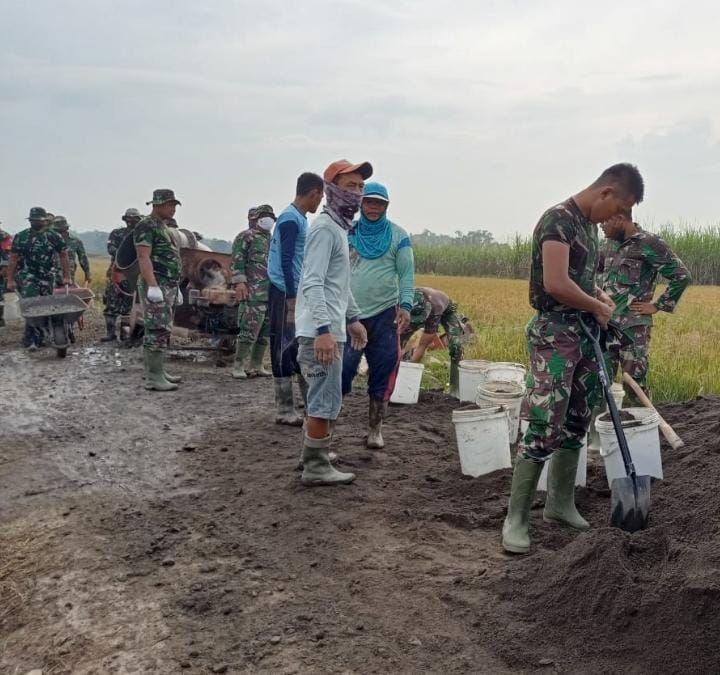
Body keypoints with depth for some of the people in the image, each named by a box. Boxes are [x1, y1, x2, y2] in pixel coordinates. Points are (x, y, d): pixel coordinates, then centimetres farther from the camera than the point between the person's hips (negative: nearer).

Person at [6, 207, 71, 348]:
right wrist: (10, 280, -1)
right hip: (27, 278, -2)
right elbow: (13, 260, 4)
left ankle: (40, 337, 15)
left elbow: (63, 257, 8)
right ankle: (30, 339, -11)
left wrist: (66, 277, 2)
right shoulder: (21, 237, 4)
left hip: (48, 279, 2)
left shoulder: (54, 236, 5)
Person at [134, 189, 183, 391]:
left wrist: (176, 288, 23)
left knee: (162, 331, 12)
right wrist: (153, 286, -26)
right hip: (155, 286, -10)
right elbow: (144, 258, -19)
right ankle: (154, 378, -11)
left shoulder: (164, 227, 20)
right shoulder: (146, 226, -9)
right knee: (157, 331, -11)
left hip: (168, 287, 10)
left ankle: (158, 371, 19)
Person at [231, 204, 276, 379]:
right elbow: (237, 260, -8)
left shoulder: (272, 240, 23)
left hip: (273, 294, 8)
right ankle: (238, 367, -6)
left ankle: (256, 366, 13)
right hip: (254, 293, -8)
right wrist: (239, 281, -18)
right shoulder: (245, 237, 1)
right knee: (249, 330, -11)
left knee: (265, 332, 7)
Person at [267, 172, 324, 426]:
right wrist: (291, 302, -22)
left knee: (302, 348, 14)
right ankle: (284, 410, 3)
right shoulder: (291, 220, -15)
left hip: (298, 293, 10)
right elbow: (285, 262, -21)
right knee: (284, 349, -4)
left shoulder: (299, 219, 15)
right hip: (286, 293, -10)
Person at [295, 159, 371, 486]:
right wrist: (324, 329, -29)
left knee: (322, 397, 18)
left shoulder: (340, 227, 18)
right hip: (321, 330, -10)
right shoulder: (325, 227, -14)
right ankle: (316, 467, 2)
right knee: (326, 399, -6)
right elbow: (313, 283, -22)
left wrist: (353, 318, 28)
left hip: (329, 327, 10)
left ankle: (315, 454, 29)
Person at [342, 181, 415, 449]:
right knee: (340, 369, -2)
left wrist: (405, 306, -13)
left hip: (384, 315, 0)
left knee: (382, 376, 5)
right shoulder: (347, 232, 6)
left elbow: (407, 273, 0)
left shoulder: (398, 235, 3)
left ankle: (375, 429, 18)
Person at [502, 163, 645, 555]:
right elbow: (555, 283, -25)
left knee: (576, 424, 14)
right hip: (554, 334, -9)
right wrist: (598, 307, -11)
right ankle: (515, 520, -4)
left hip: (584, 332, 10)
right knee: (544, 429, -11)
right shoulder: (559, 219, -15)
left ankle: (560, 504, 26)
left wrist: (600, 297, 10)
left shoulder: (590, 223, 14)